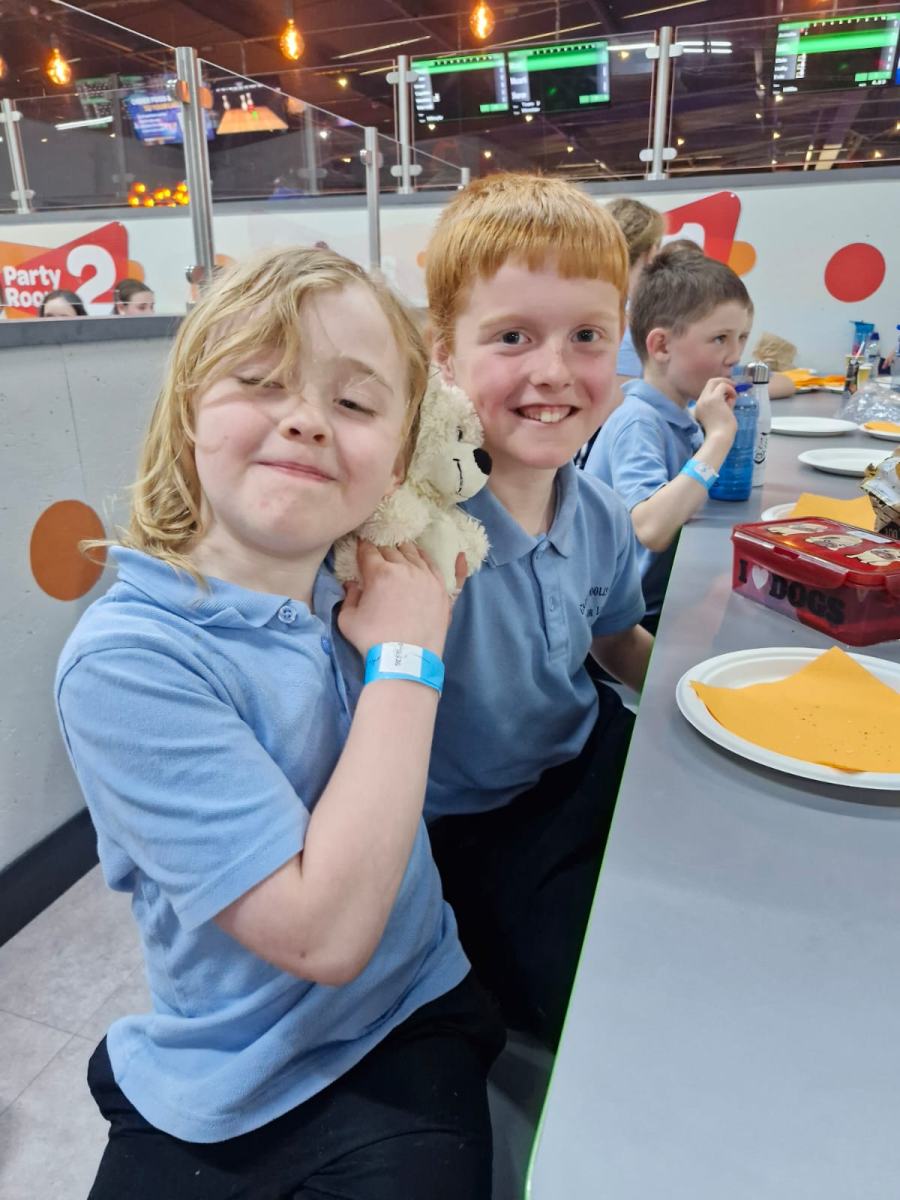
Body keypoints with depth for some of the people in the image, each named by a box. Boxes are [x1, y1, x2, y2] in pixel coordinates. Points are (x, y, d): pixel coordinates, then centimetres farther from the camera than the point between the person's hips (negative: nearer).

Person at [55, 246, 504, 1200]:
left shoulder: (349, 592, -8)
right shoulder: (126, 661, -25)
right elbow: (322, 934, -28)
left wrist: (428, 610, -9)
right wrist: (407, 659, -24)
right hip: (232, 1105, -3)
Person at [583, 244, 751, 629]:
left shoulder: (680, 417, 7)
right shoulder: (637, 420, -18)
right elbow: (651, 529, -33)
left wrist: (711, 429, 0)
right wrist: (718, 436, -26)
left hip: (668, 599, 8)